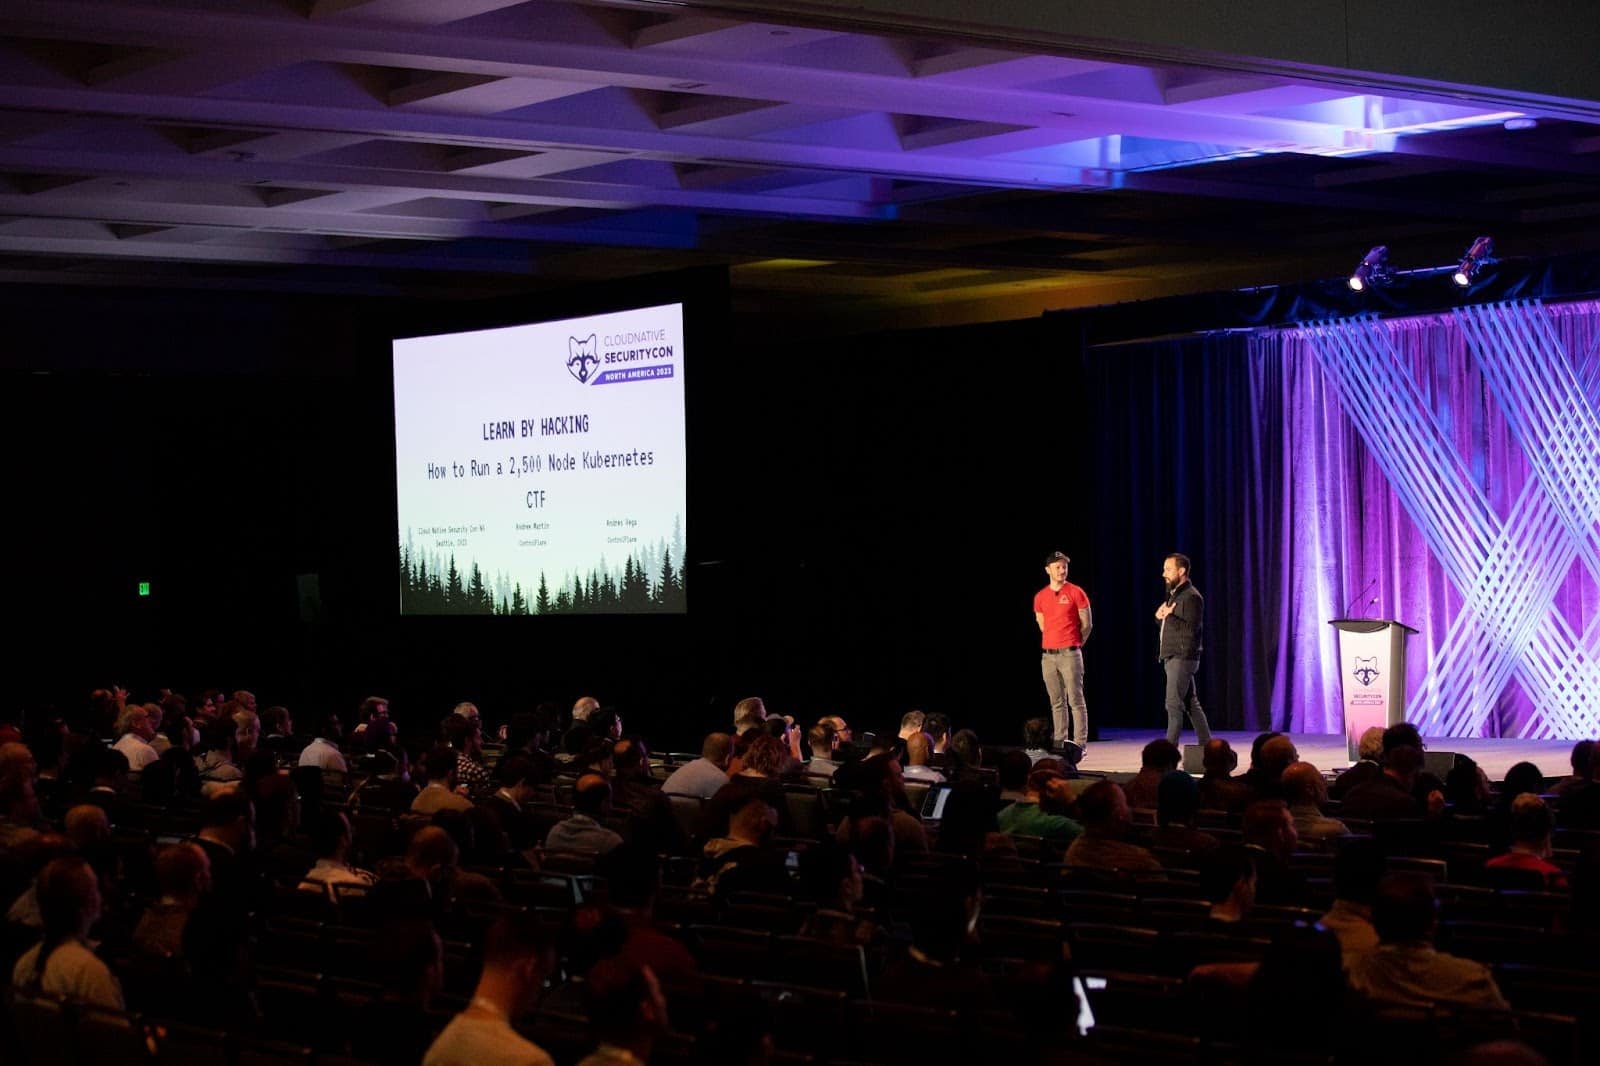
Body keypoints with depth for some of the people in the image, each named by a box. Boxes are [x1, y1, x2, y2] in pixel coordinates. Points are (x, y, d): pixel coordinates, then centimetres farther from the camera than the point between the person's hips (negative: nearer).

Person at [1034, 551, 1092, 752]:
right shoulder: (1040, 597, 10)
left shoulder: (1076, 593, -1)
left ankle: (1080, 743, -7)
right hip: (1048, 655, 4)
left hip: (1070, 654, -4)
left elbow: (1087, 624, 3)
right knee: (1056, 703, 7)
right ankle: (1060, 742, 10)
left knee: (1076, 701, -6)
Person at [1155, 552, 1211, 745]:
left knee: (1174, 704, -12)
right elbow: (1169, 625, 23)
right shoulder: (1174, 594, 18)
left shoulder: (1192, 597, -12)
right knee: (1191, 704, 12)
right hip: (1172, 657, 10)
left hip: (1182, 658, -10)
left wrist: (1169, 616, -19)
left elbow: (1191, 629, -20)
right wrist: (1160, 616, 3)